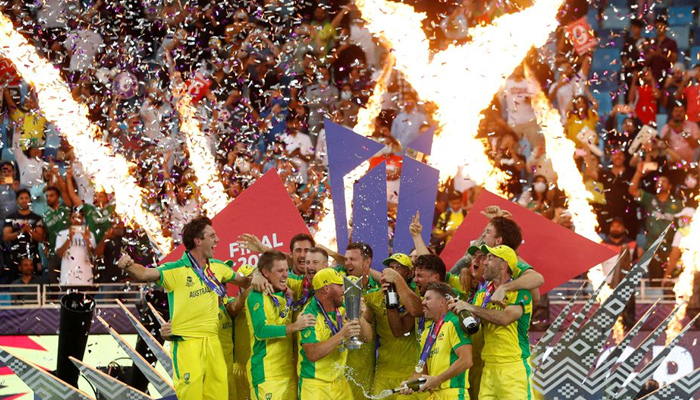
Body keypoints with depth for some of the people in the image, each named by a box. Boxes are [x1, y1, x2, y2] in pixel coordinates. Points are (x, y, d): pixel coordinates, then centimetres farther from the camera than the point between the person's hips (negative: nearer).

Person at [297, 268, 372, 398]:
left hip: (339, 381, 6)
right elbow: (312, 354, -26)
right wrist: (342, 335, -31)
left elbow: (367, 337, 4)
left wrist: (361, 319, -16)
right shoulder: (310, 315, -17)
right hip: (315, 384, -6)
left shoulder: (343, 308, 2)